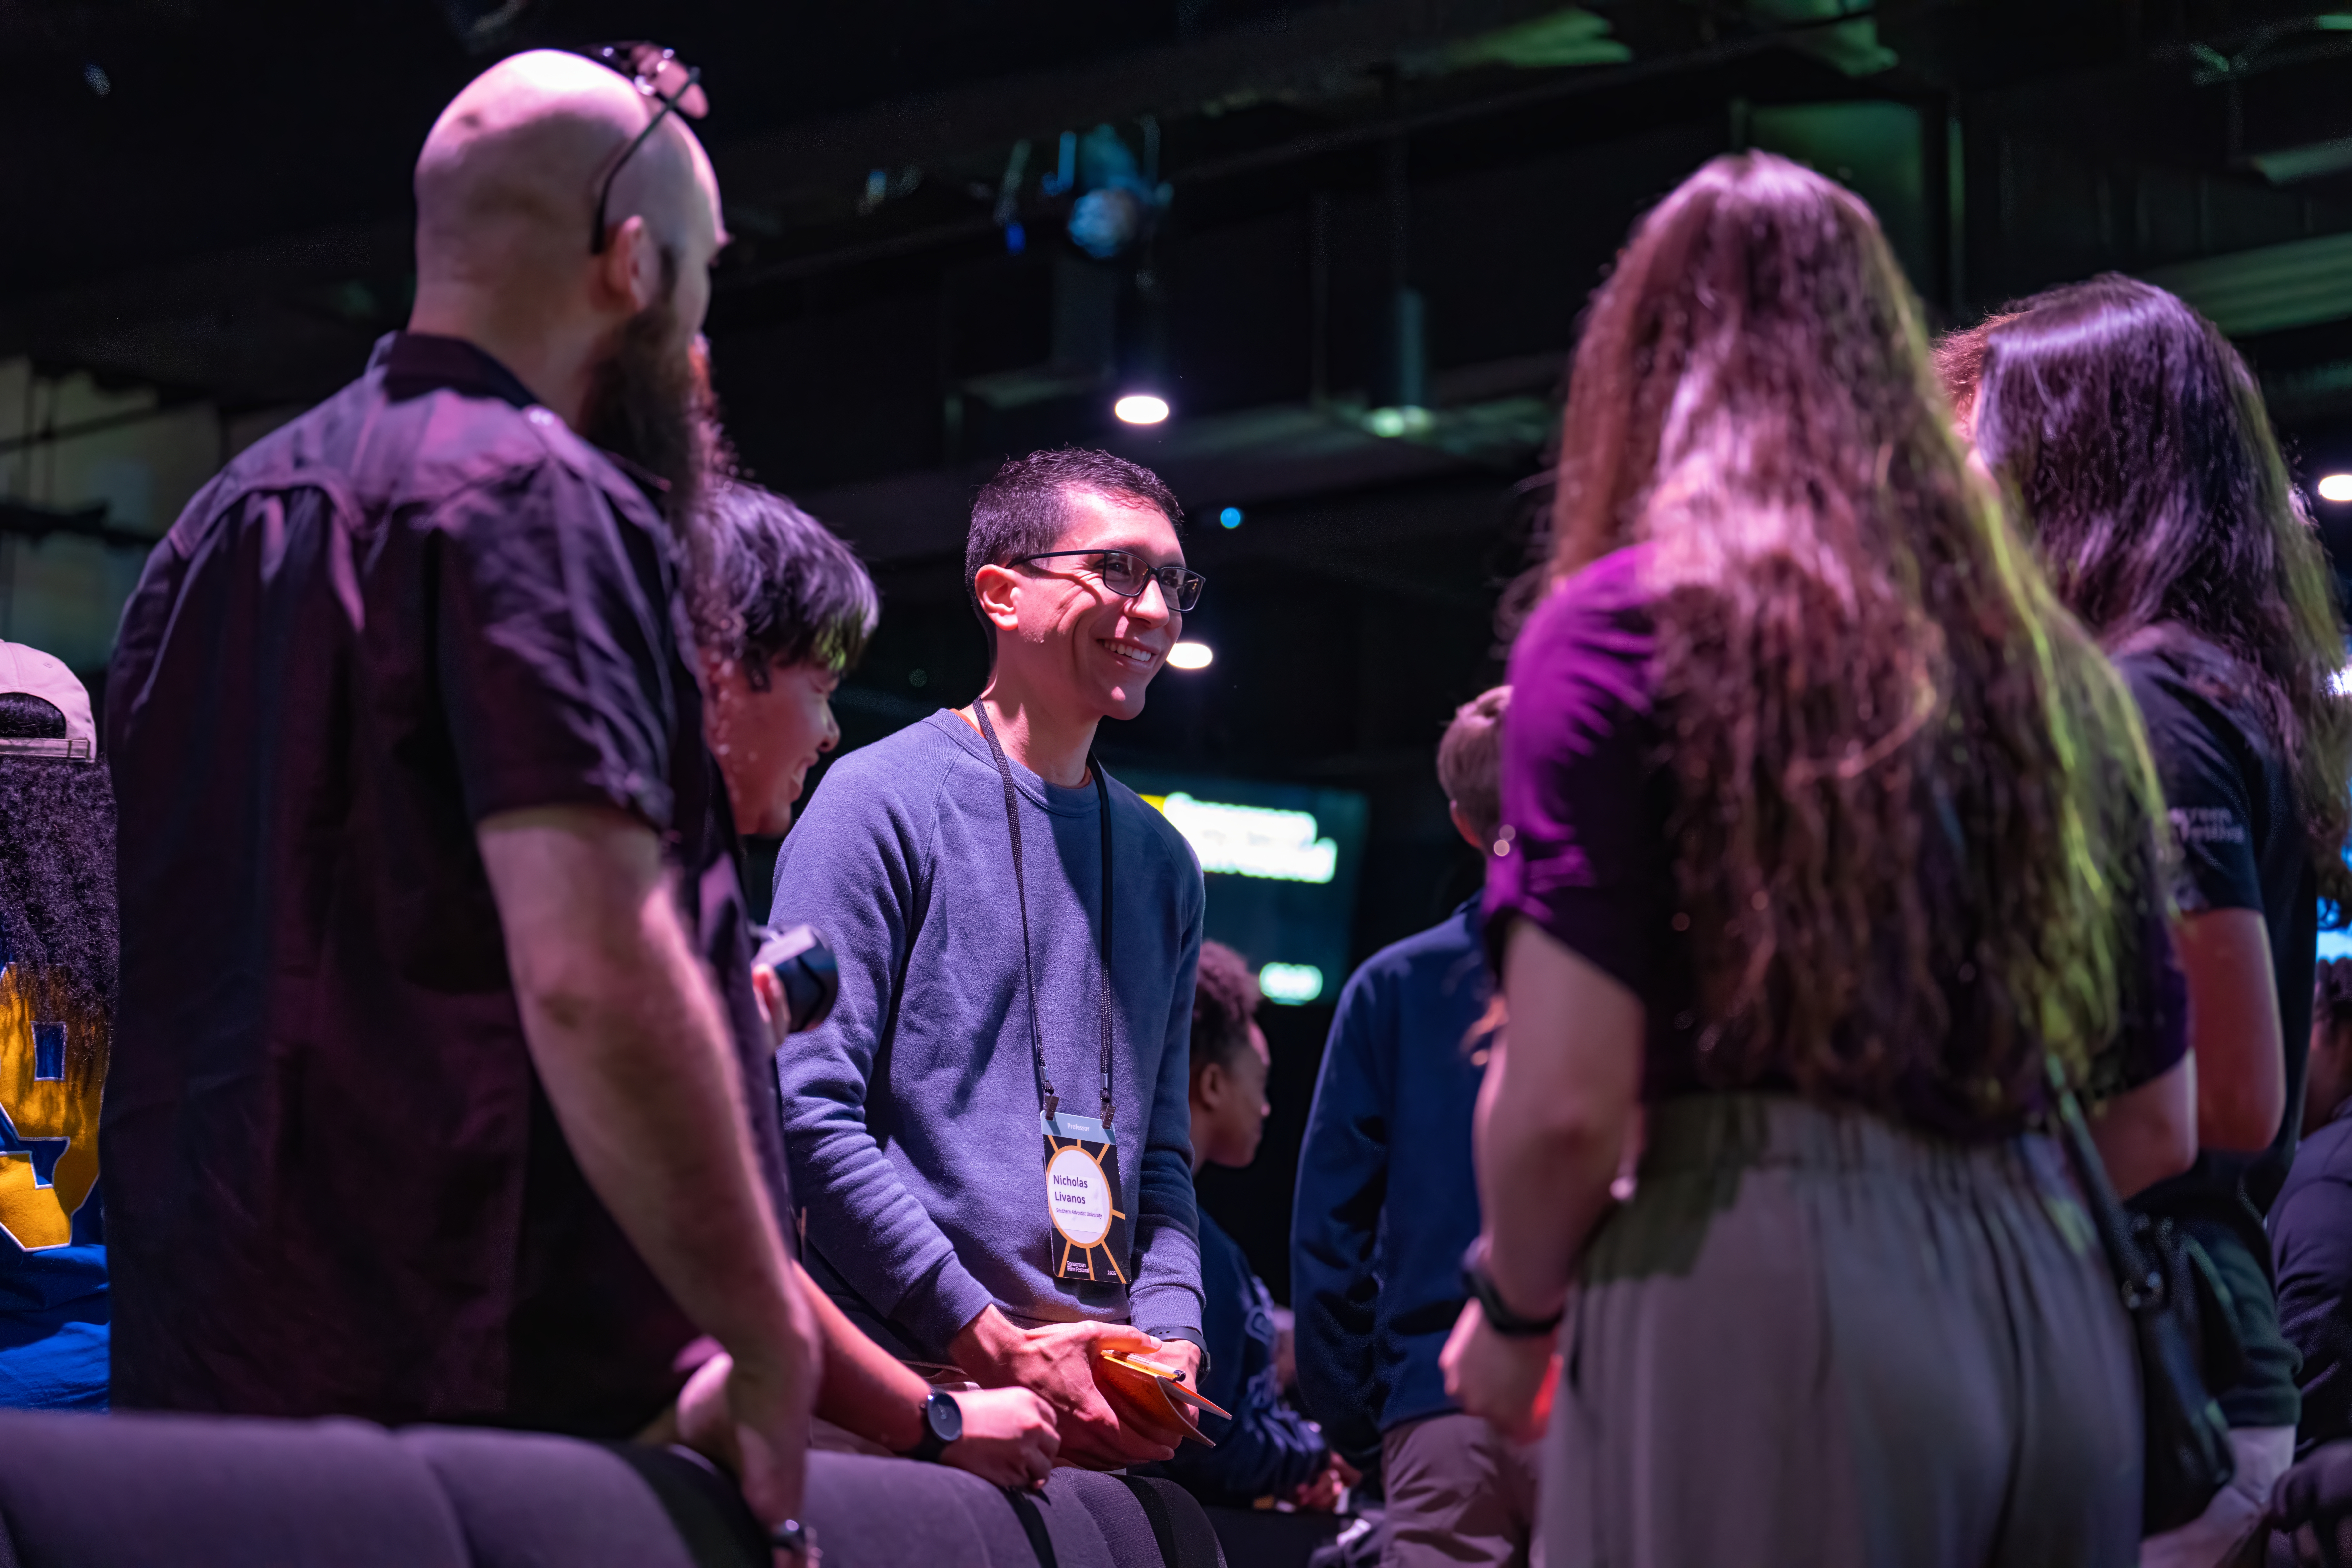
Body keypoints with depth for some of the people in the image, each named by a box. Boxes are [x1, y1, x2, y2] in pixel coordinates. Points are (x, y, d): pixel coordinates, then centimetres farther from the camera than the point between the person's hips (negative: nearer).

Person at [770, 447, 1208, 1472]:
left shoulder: (1161, 861, 18)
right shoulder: (882, 800, -3)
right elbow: (809, 1111, -11)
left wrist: (1170, 1338, 0)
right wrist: (996, 1349, -15)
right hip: (914, 1392, -6)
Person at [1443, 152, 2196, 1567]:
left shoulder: (1625, 627, -1)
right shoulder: (2048, 659, 16)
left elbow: (1564, 1103, -10)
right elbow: (2157, 1129, 18)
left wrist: (1515, 1315, 9)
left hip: (1770, 1307, -6)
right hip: (2060, 1317, 6)